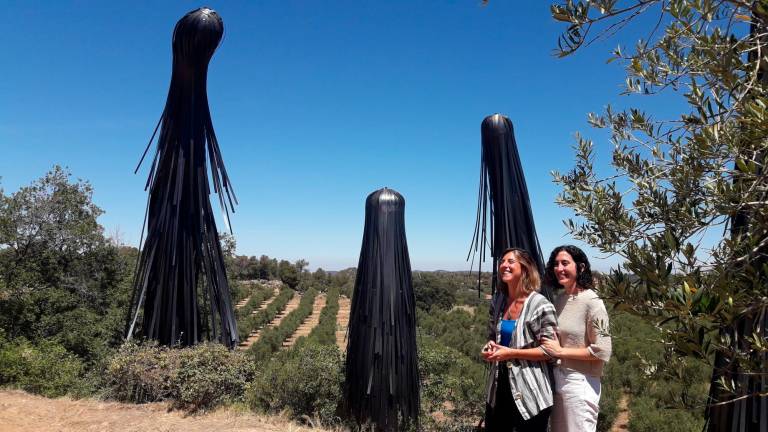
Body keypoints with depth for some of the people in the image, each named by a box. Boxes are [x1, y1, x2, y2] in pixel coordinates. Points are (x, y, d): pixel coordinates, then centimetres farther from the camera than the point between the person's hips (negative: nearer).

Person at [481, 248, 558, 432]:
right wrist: (490, 347, -4)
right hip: (499, 386, 6)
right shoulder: (498, 301, 6)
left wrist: (511, 353, -20)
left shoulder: (540, 305, -15)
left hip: (530, 391, -6)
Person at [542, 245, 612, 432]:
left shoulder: (592, 302, -16)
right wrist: (550, 347, 0)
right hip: (557, 379, 7)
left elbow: (602, 351, -19)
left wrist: (561, 351, -17)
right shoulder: (559, 299, 6)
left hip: (580, 383, -7)